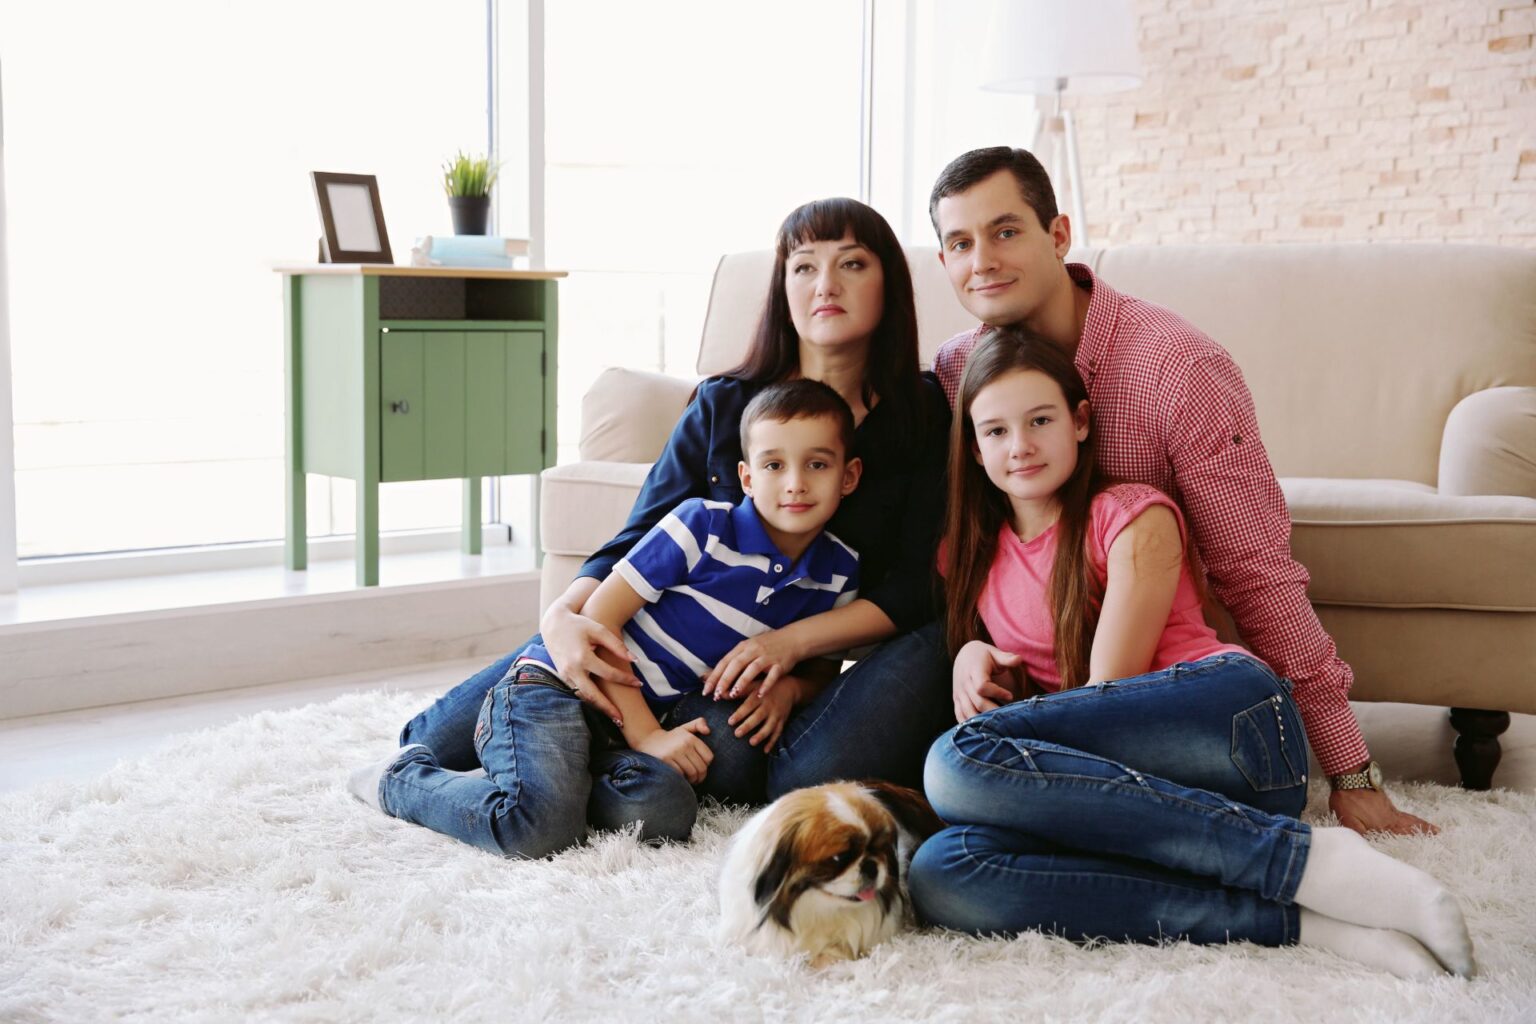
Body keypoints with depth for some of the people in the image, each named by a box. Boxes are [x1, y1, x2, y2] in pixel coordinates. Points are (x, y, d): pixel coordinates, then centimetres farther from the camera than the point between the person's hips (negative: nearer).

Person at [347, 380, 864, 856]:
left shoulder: (838, 576, 2)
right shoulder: (702, 525, -15)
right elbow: (599, 617, -13)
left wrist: (785, 688, -4)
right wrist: (647, 736, -15)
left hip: (642, 716, 5)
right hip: (558, 685, -5)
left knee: (666, 814, -28)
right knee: (540, 832, -27)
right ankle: (405, 778, 2)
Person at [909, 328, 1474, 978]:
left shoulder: (1133, 518, 4)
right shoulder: (967, 552, 19)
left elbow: (1107, 692, -2)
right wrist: (972, 653, 3)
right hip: (1127, 783, 5)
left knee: (961, 756, -31)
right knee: (943, 875, -29)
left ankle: (1312, 859, -29)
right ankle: (1290, 920, -33)